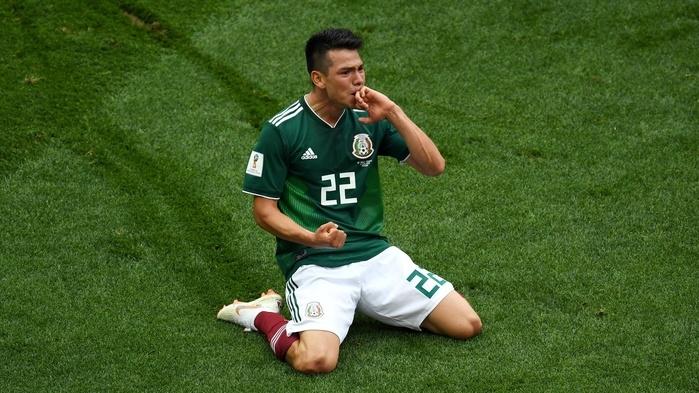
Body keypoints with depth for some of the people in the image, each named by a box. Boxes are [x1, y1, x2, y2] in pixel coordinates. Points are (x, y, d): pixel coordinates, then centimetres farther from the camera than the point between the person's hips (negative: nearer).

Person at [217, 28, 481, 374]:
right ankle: (261, 314, 1)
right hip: (313, 263, -5)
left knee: (467, 325, -4)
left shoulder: (369, 118, 5)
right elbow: (264, 210, -3)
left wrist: (393, 113, -12)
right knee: (317, 360, -32)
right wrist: (312, 238, -21)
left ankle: (365, 305, 16)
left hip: (374, 254, 5)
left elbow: (433, 166, -2)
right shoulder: (282, 130, -8)